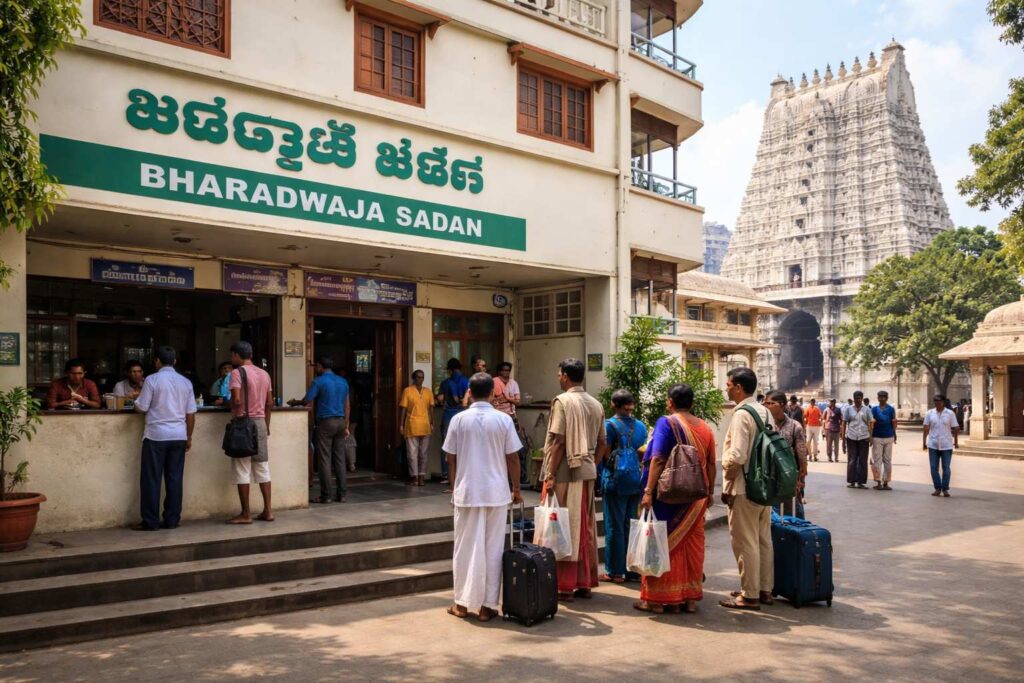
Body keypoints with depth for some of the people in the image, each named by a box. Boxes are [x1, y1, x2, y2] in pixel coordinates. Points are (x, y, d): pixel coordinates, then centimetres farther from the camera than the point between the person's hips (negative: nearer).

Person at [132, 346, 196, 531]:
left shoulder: (152, 380, -6)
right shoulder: (185, 382, 6)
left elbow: (142, 408, -5)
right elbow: (191, 413, 6)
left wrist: (136, 400, 18)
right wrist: (189, 437, 13)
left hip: (156, 435, -4)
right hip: (179, 436, 4)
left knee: (151, 479, 3)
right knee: (175, 478, 7)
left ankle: (150, 521, 5)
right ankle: (172, 520, 10)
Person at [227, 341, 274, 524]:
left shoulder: (237, 372, -9)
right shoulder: (264, 374, 11)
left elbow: (237, 400, -20)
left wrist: (231, 407, 1)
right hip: (260, 423, 6)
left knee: (242, 470, 0)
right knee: (262, 468, 10)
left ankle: (245, 514, 3)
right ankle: (268, 511, 11)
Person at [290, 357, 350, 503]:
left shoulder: (319, 381, -6)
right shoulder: (343, 381, 13)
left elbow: (306, 401, -6)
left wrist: (294, 402, 15)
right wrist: (346, 426, 17)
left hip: (325, 422, -6)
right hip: (340, 421, 6)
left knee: (324, 460, -2)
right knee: (340, 459, 7)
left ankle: (325, 496, 0)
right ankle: (342, 494, 8)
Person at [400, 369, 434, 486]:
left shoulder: (428, 392, 9)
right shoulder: (407, 391, -2)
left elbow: (431, 409, 11)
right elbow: (402, 409, -4)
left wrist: (432, 424, 6)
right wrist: (401, 425, -7)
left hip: (425, 427, 4)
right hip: (411, 427, -4)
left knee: (424, 453, 5)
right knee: (412, 453, 0)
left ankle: (421, 477, 10)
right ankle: (414, 477, 4)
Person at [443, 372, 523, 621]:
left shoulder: (459, 420, -3)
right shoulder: (503, 420, -5)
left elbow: (451, 458, 2)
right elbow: (513, 458, -3)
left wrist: (454, 487, 15)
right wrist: (516, 489, 9)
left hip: (467, 492, 1)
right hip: (496, 493, 0)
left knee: (466, 548, 10)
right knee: (493, 549, 7)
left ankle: (462, 603, 17)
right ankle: (487, 606, 12)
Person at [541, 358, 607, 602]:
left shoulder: (562, 401, -11)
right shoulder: (596, 404, 10)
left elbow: (559, 441, -16)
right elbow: (602, 444, 11)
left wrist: (550, 475, -14)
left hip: (565, 473, -6)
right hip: (587, 473, 6)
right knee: (585, 528, 12)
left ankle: (564, 586, 5)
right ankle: (585, 583, 19)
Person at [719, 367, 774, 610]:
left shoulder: (741, 414, -18)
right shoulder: (765, 412, 9)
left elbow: (737, 456, -24)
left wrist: (728, 480, -9)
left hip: (744, 489, -9)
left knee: (745, 542, 0)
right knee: (764, 539, 16)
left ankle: (749, 595, 7)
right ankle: (765, 590, 26)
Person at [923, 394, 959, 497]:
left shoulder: (950, 413, -1)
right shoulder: (929, 413, 3)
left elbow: (955, 428, 2)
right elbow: (926, 428, 4)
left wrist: (956, 442, 2)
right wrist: (924, 441, 1)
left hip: (946, 445, -2)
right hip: (933, 445, 2)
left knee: (946, 468, 3)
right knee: (934, 468, 3)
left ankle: (945, 489, 11)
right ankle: (937, 488, 13)